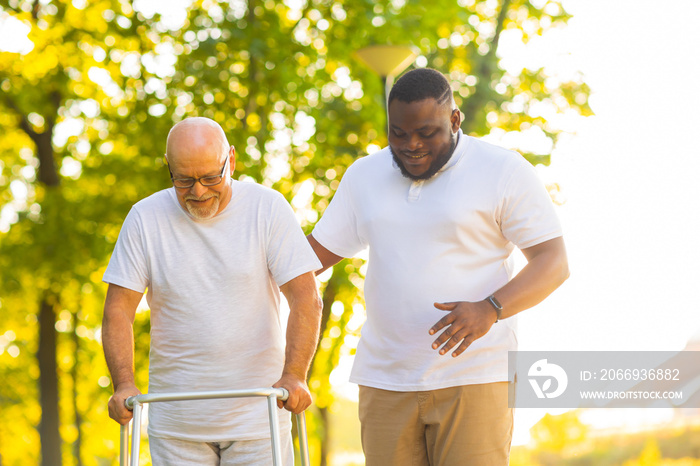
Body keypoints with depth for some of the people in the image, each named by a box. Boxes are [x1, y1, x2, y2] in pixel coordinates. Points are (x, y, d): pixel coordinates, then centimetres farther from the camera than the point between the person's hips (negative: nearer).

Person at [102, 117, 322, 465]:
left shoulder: (268, 208, -4)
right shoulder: (145, 218, -1)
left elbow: (305, 299, -9)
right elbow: (118, 310, -2)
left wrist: (293, 376, -23)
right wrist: (124, 384, -17)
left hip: (257, 414, -1)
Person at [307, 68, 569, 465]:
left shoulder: (504, 171, -2)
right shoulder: (363, 176, 12)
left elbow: (553, 263, -7)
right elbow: (316, 253, 17)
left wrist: (490, 309, -24)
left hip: (474, 380, -4)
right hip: (385, 383, 4)